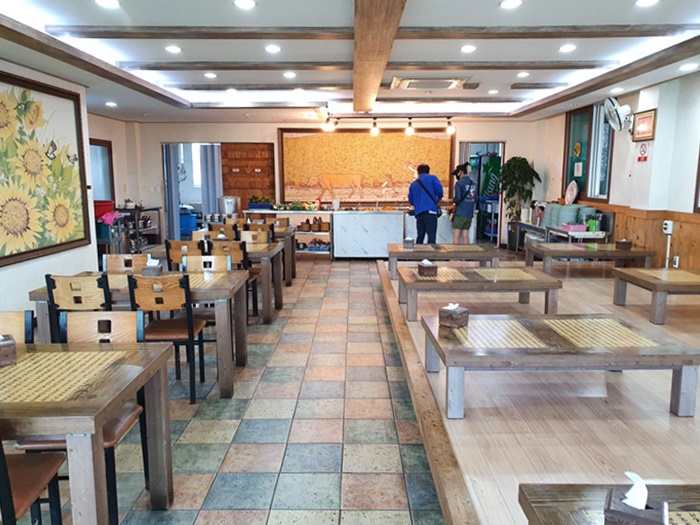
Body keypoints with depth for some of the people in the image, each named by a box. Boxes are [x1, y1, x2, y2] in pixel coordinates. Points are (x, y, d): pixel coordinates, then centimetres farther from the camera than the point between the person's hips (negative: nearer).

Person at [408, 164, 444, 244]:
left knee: (420, 236, 12)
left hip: (418, 212, 5)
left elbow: (411, 201, 21)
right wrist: (438, 199, 14)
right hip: (430, 210, -5)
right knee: (431, 236, -9)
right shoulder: (432, 178, 9)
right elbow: (439, 190, -5)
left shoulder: (413, 184, 21)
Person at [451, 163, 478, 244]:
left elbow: (457, 198, -17)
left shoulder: (459, 183, -11)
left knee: (456, 236, 1)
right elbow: (475, 200, 14)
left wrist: (453, 200, 3)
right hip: (469, 214, 7)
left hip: (460, 214, -6)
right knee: (465, 236, 11)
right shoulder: (473, 183, 10)